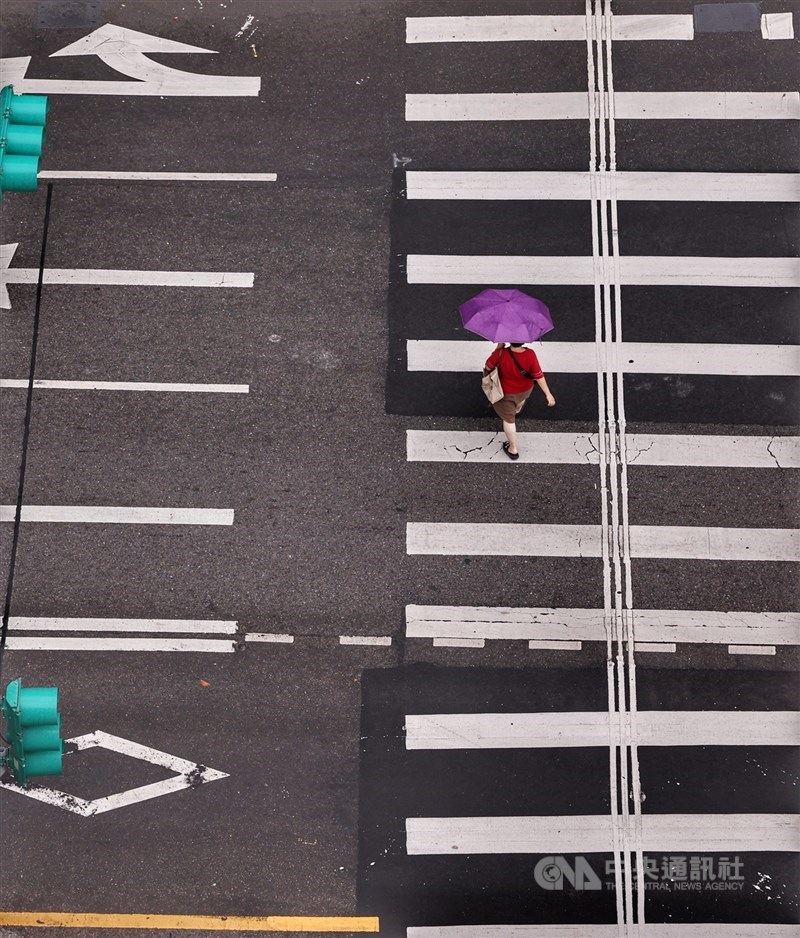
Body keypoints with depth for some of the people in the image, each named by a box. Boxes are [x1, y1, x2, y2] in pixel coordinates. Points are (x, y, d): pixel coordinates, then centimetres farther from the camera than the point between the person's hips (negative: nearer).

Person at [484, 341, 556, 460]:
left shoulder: (501, 353, -37)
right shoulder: (530, 355, -33)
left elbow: (488, 366, -18)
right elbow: (539, 376, -24)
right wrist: (548, 394, -13)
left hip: (505, 393, -3)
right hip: (525, 390, 3)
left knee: (508, 419, 18)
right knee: (521, 398, 40)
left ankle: (513, 450, 28)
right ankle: (517, 410, 75)